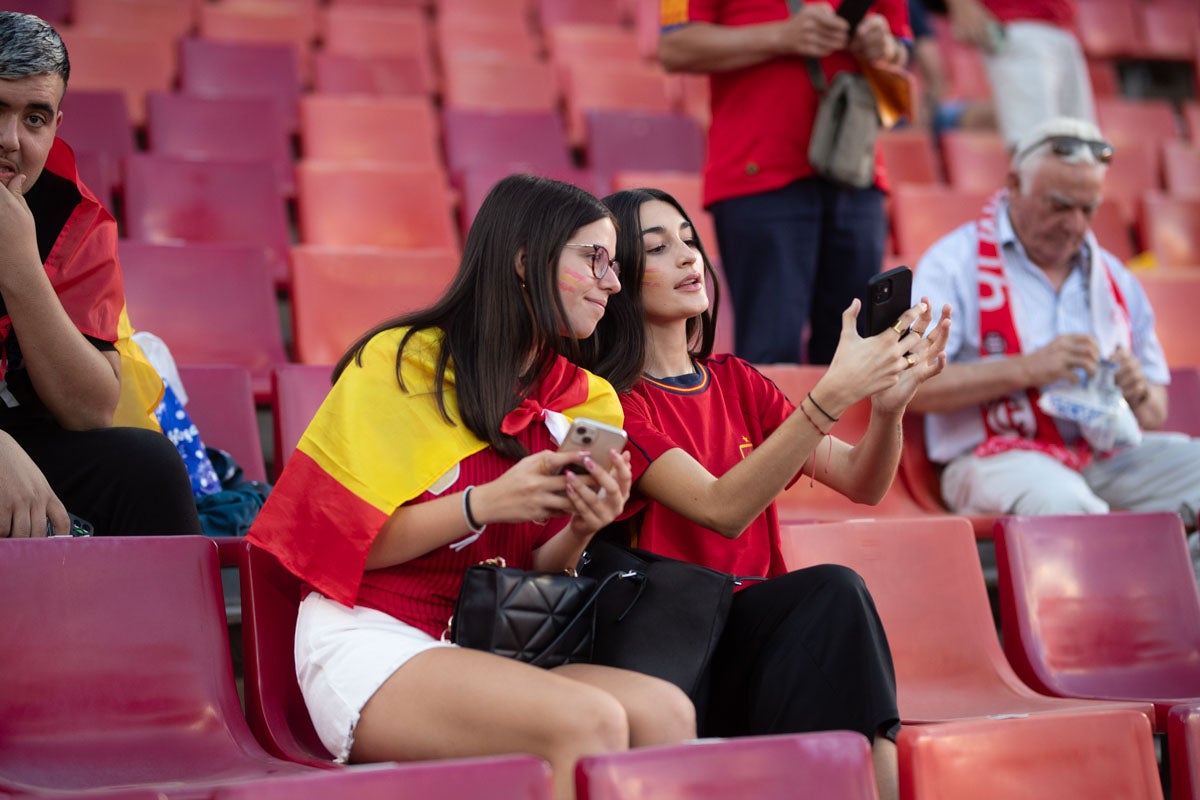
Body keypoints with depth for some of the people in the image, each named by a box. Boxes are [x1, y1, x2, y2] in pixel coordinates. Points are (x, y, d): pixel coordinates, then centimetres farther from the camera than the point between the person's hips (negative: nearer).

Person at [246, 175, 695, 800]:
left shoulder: (586, 402, 11)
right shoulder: (399, 362, -6)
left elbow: (537, 575, 13)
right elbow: (345, 538, -8)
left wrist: (579, 531, -9)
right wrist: (483, 503, -19)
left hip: (489, 650, 6)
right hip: (369, 642, -6)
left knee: (665, 713, -24)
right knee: (590, 723, -30)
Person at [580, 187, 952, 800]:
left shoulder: (736, 382, 16)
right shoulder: (614, 400, -6)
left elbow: (862, 483, 6)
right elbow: (723, 509, -20)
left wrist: (889, 401, -15)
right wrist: (833, 394, -27)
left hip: (767, 635, 6)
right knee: (835, 593, -28)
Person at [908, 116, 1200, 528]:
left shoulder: (1114, 277, 18)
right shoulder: (955, 262, 1)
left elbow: (1156, 412, 22)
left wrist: (1139, 396, -4)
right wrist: (1027, 369, -18)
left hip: (1106, 456, 6)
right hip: (999, 456, -5)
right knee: (1060, 499, -37)